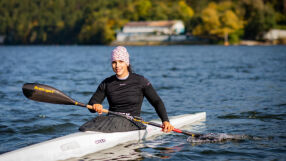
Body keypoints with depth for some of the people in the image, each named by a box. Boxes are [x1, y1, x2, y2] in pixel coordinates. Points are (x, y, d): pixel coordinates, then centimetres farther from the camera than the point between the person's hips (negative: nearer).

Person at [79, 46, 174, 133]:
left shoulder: (140, 81, 2)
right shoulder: (107, 83, 11)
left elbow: (157, 102, 1)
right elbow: (91, 105, 8)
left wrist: (165, 121, -15)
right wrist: (95, 106, -18)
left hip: (132, 123, -3)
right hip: (111, 120, 3)